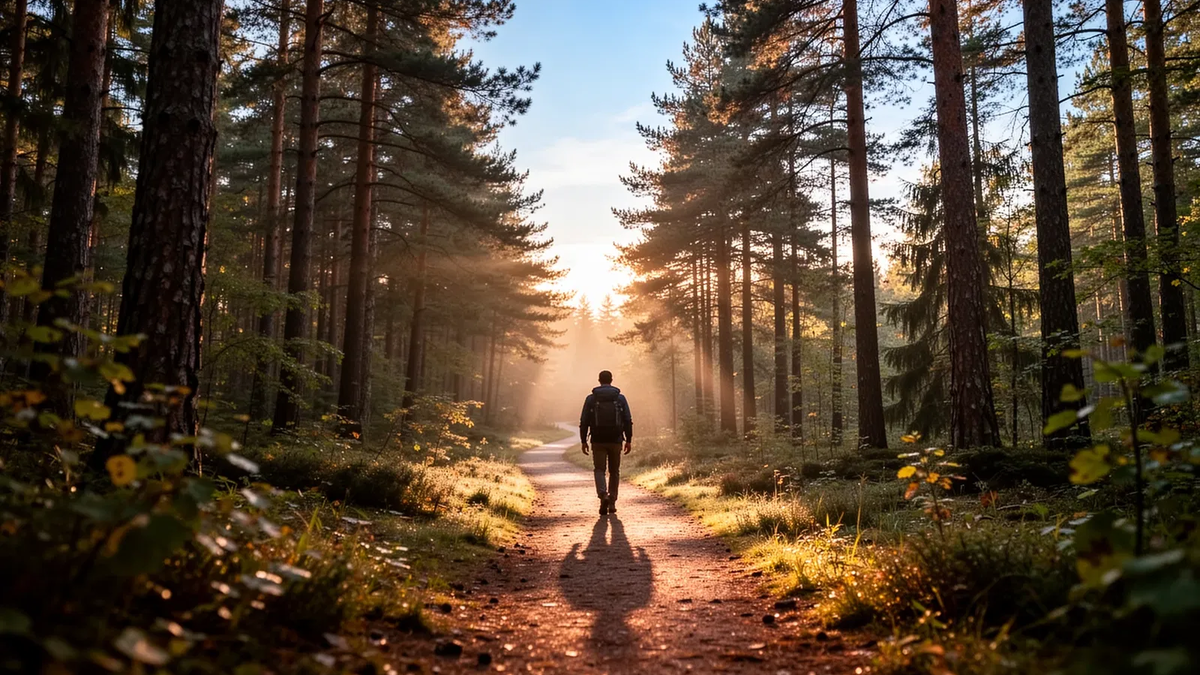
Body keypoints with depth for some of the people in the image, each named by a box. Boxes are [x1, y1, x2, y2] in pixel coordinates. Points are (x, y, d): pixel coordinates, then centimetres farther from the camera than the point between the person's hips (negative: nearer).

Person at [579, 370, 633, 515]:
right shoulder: (620, 398, 2)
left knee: (599, 470, 3)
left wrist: (583, 441, 5)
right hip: (615, 441, 1)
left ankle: (603, 495, -21)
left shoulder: (591, 398, 1)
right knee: (614, 471, 13)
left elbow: (584, 422, -1)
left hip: (598, 441, -1)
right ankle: (612, 502, 13)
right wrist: (629, 440, 2)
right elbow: (628, 421, -2)